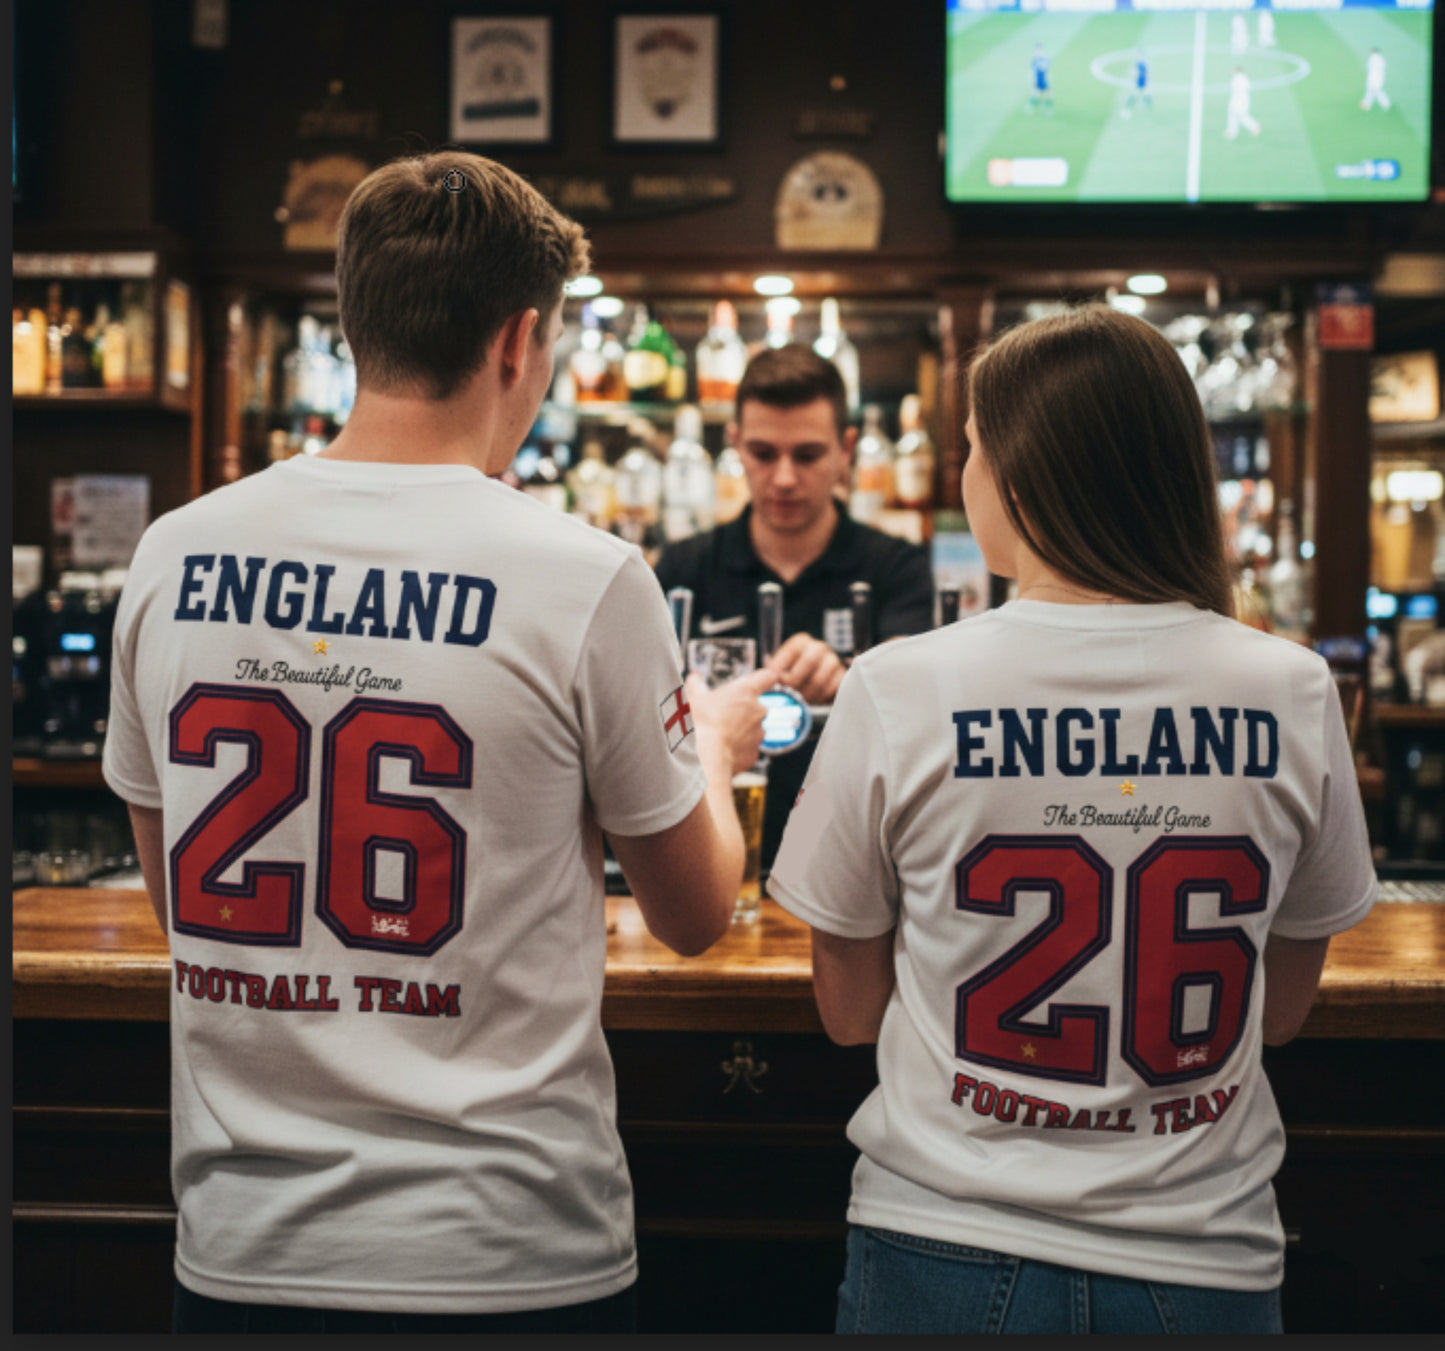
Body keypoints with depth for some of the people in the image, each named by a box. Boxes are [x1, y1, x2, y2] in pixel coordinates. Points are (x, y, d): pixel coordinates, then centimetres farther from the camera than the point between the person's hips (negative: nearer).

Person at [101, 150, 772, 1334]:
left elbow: (175, 895, 10)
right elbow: (696, 914, -2)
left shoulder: (173, 556, -3)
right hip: (506, 1259, -3)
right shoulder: (586, 579, -15)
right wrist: (715, 751, 19)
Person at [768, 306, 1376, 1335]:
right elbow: (1281, 1009, 4)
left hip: (944, 1251, -1)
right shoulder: (1295, 692, -8)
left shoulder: (897, 691, -13)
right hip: (1209, 1267, 2)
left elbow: (850, 1010, -3)